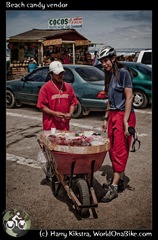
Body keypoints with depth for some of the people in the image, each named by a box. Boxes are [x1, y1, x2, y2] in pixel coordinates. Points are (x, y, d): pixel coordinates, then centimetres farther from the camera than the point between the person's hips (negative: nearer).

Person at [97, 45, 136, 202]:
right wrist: (106, 118, 14)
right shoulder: (109, 76, 15)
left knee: (119, 152, -6)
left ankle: (114, 187, -2)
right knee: (112, 151, 9)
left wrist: (125, 121, -19)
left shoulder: (123, 73, -9)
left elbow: (129, 97, -14)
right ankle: (120, 181, 21)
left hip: (124, 115, -8)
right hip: (113, 115, 8)